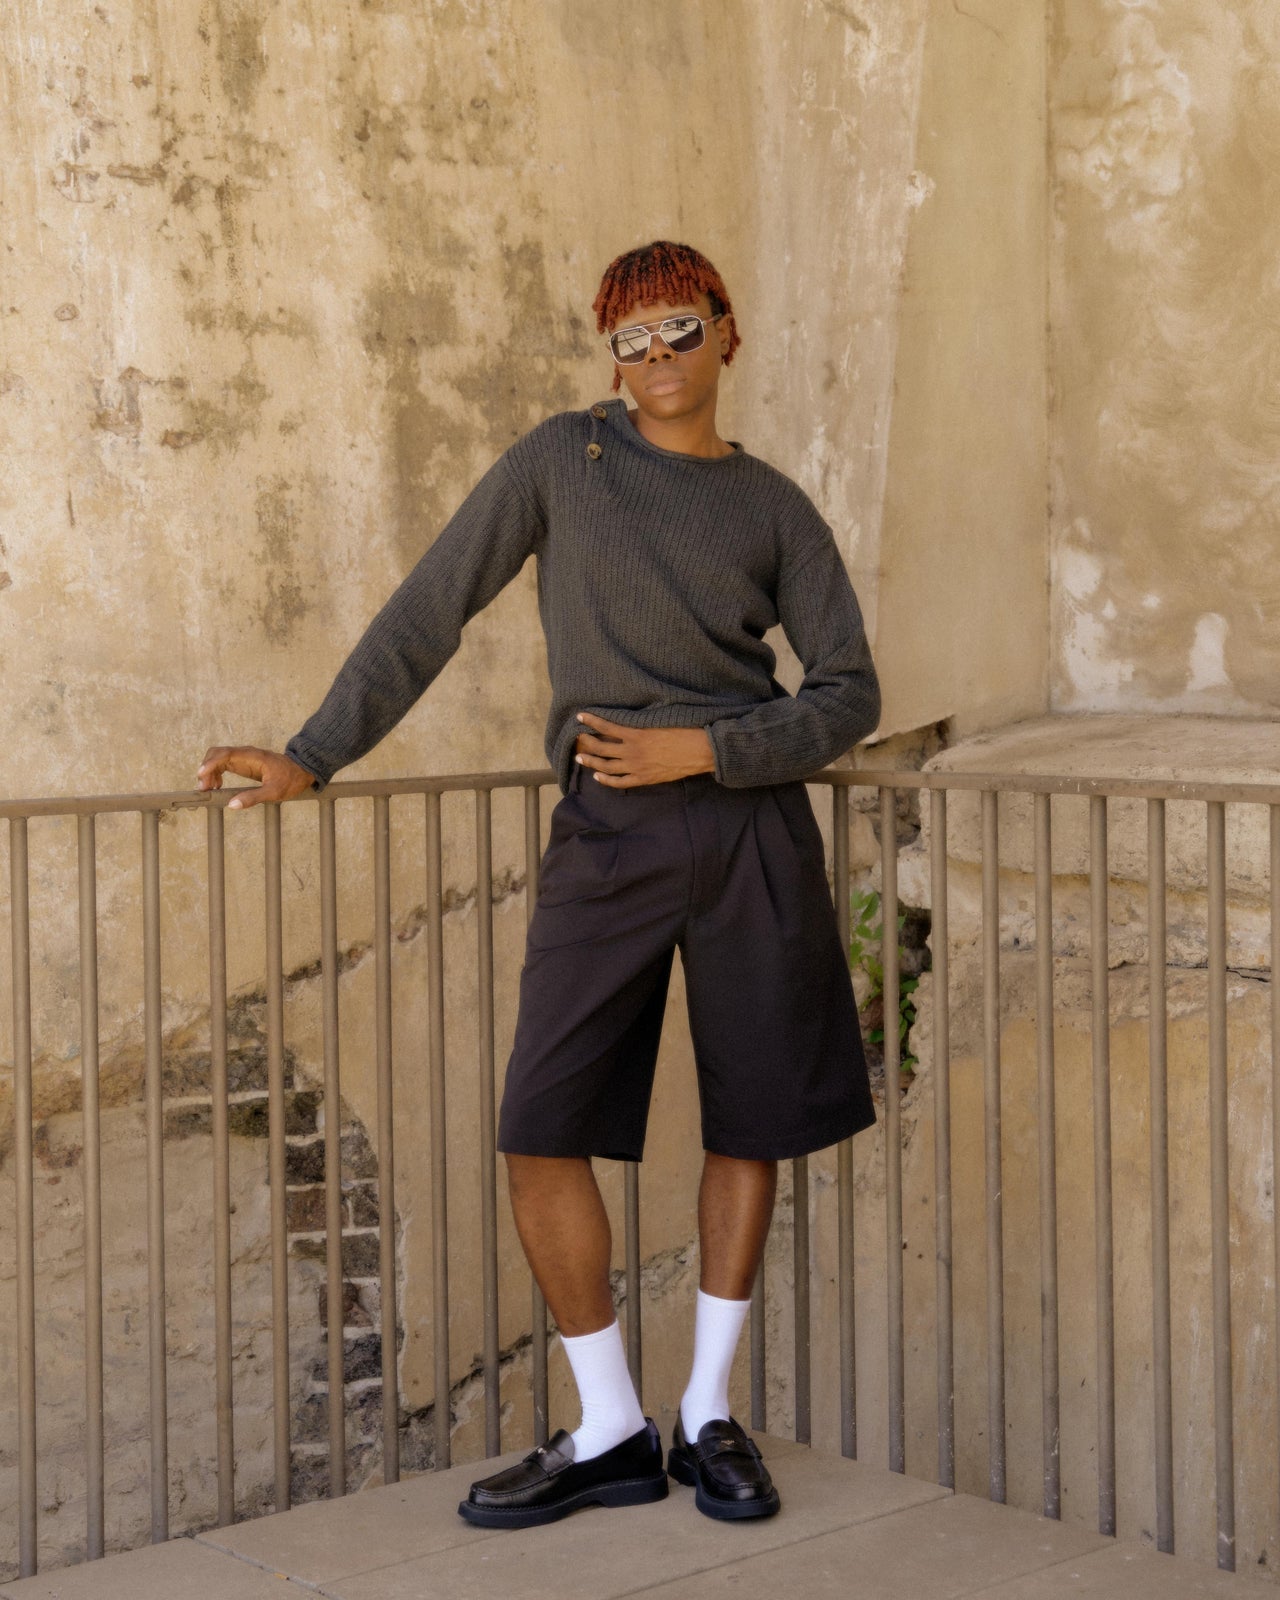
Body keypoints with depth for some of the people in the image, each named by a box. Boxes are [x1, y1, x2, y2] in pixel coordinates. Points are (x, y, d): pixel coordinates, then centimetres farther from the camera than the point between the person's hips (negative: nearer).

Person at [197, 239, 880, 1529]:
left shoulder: (774, 509, 7)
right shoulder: (562, 460, 5)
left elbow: (850, 695, 4)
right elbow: (429, 612, 4)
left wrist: (698, 750, -10)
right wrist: (312, 756, -1)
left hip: (748, 828, 1)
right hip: (605, 842, 0)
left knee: (748, 1122, 6)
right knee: (542, 1131, -6)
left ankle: (709, 1413, 23)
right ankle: (610, 1436, 9)